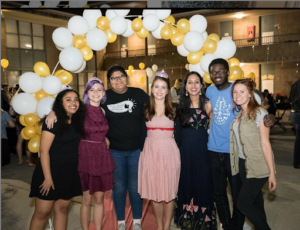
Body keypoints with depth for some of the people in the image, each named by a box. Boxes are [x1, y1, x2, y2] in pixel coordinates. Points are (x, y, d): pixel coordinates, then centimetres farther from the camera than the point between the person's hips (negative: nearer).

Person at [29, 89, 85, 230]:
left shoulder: (78, 122, 4)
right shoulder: (52, 121, -13)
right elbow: (44, 150, -16)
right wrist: (48, 177, -18)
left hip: (70, 174, 5)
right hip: (51, 172, -5)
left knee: (62, 208, 14)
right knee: (42, 212, 3)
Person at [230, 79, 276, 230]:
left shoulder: (259, 113, -14)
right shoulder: (237, 114, 6)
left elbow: (265, 143, -14)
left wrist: (271, 172, -14)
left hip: (257, 166, -6)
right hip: (242, 163, 6)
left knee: (243, 204, -3)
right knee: (255, 200, 18)